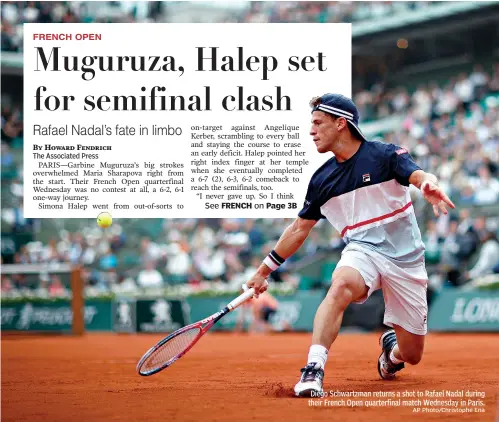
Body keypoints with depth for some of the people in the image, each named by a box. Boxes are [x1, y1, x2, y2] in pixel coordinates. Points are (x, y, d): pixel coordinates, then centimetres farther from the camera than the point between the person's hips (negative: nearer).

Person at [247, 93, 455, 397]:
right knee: (341, 285, -37)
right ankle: (314, 369, -43)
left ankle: (392, 347, 43)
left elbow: (419, 176, -25)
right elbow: (300, 228, 16)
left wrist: (430, 185, -50)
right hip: (363, 250, 1)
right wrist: (265, 269, 18)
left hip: (406, 259, -1)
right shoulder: (322, 179, 6)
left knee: (412, 355, 5)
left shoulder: (385, 155, -6)